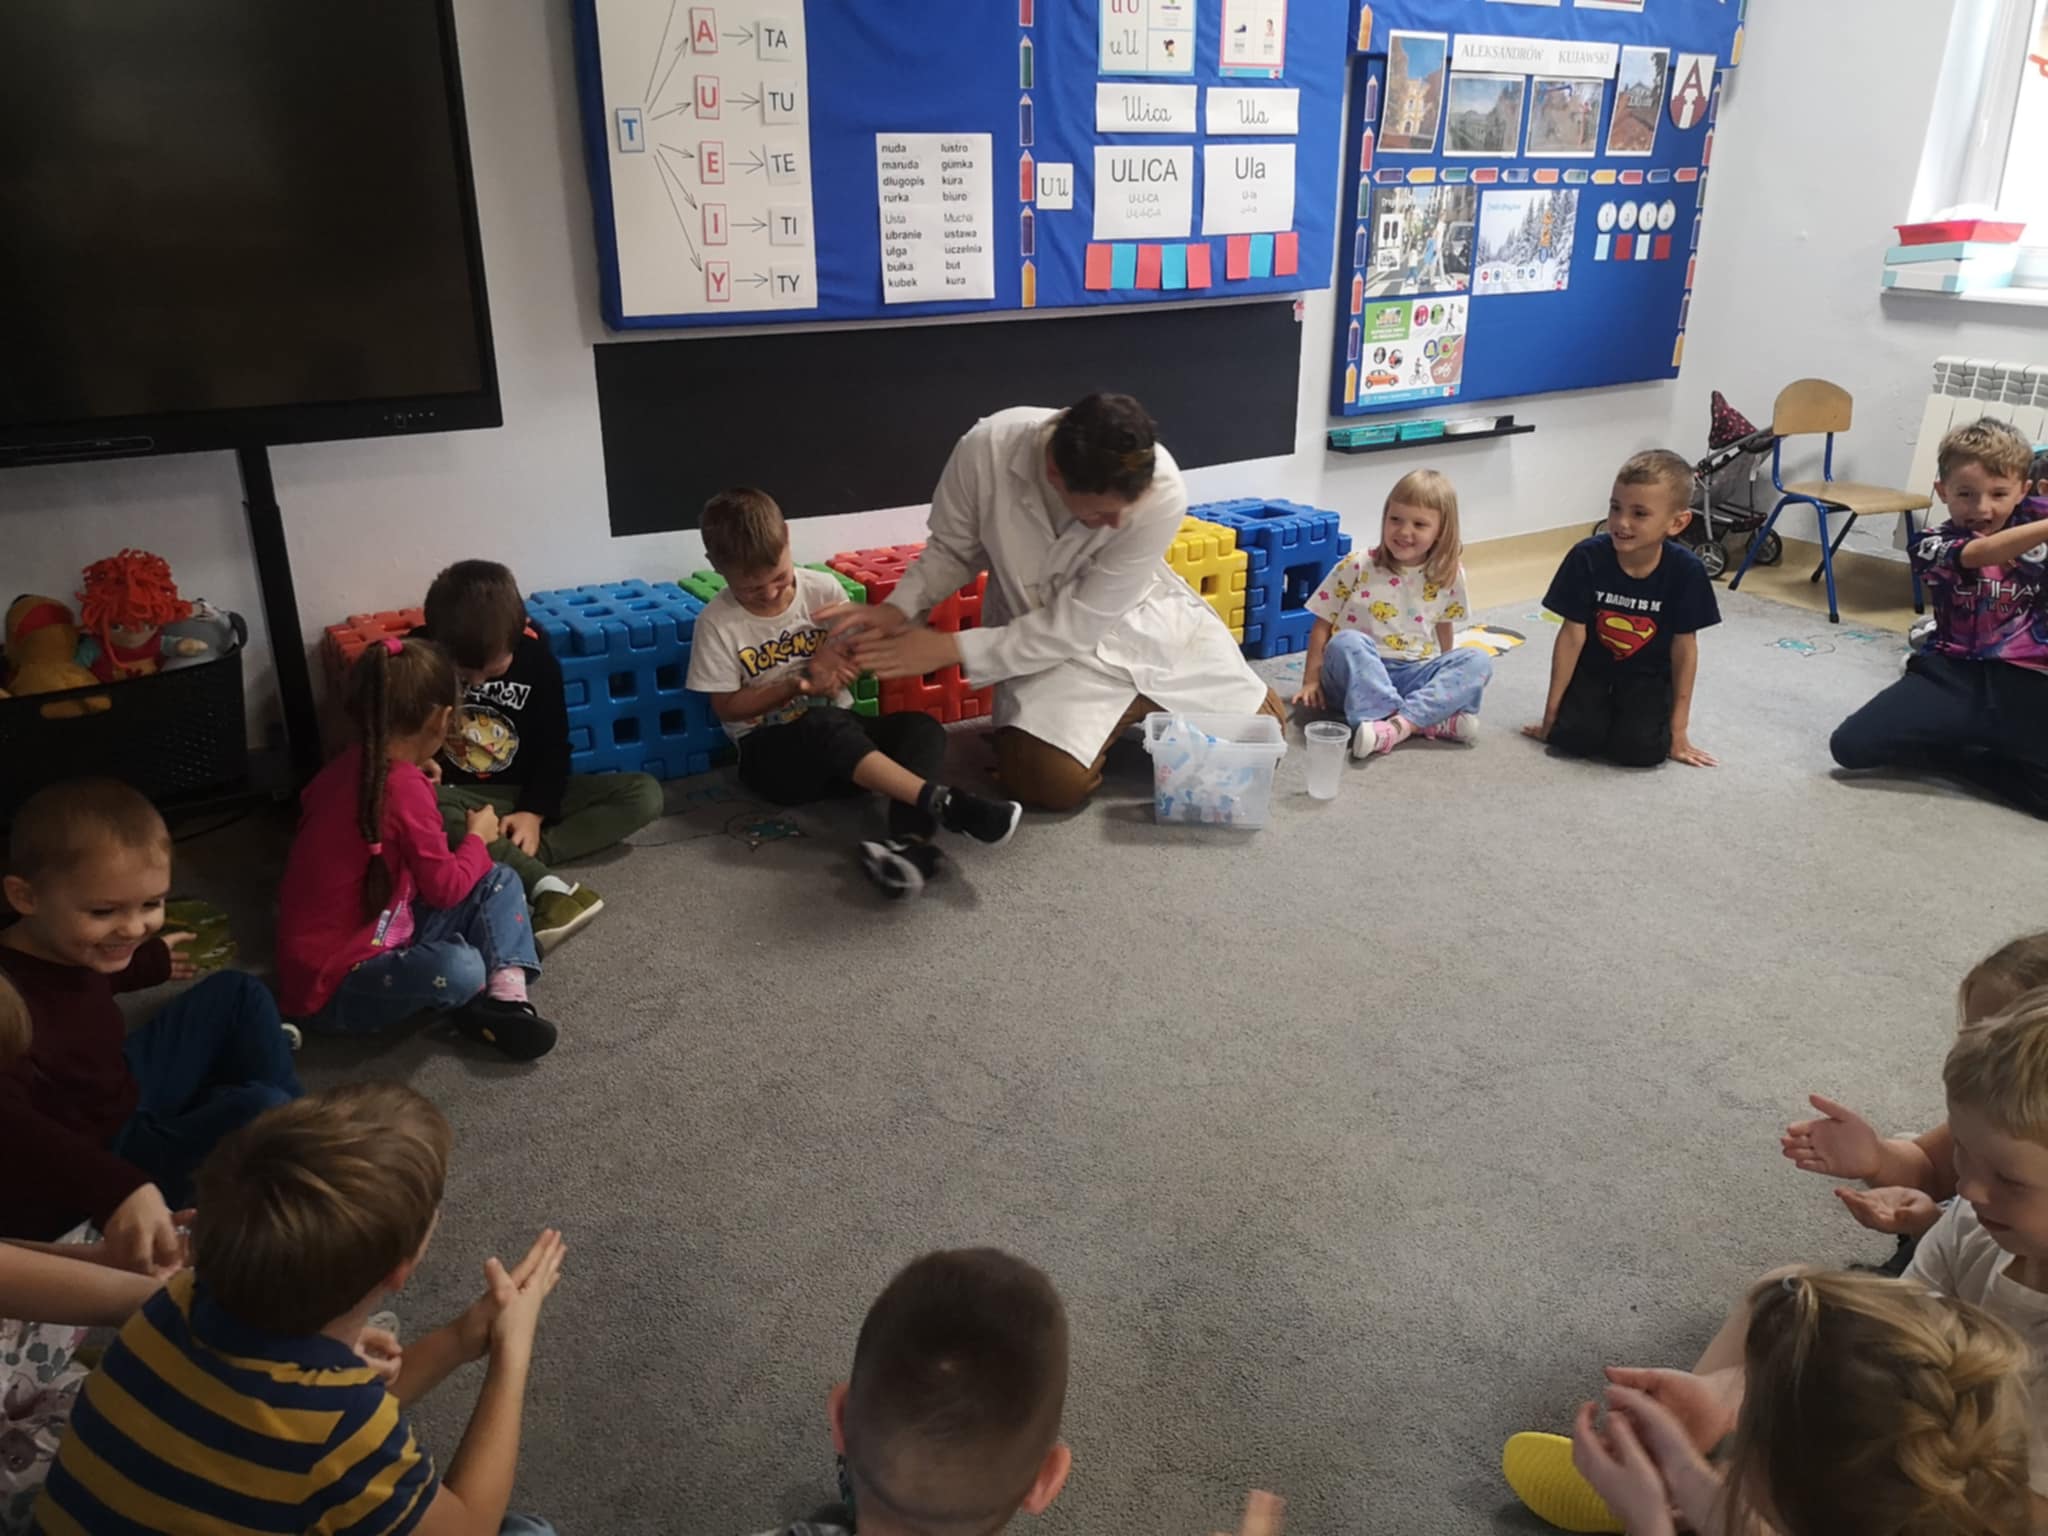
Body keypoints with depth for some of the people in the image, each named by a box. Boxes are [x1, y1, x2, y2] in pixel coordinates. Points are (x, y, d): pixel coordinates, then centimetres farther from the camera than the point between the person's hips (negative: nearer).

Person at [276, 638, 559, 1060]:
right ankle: (474, 1002, -3)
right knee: (459, 969, -38)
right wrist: (478, 837, 3)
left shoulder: (351, 764, 1)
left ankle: (506, 999, -13)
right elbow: (446, 888, -16)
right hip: (334, 983, -10)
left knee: (501, 883, 6)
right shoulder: (405, 787, -25)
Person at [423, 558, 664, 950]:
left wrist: (535, 811, -17)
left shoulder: (537, 660, -8)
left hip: (530, 795, 2)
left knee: (644, 793, -18)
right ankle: (547, 885, -43)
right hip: (458, 799, -2)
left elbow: (552, 749, -3)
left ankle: (513, 863, -30)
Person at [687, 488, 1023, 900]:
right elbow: (727, 707, -5)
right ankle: (941, 803, -44)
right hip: (771, 752, -4)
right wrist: (799, 683, -16)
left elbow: (858, 660, 10)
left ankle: (910, 842, -49)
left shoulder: (822, 590, -1)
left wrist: (843, 661, -16)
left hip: (838, 731, 4)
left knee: (923, 727, -24)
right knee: (824, 725, -38)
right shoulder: (717, 623, -8)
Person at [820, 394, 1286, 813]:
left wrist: (951, 649, -29)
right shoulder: (985, 451, -30)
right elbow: (952, 552, -8)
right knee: (1047, 781, -23)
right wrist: (897, 609, -26)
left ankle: (1143, 702, 24)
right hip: (1036, 631, 0)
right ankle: (1134, 708, 10)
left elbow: (1077, 625, -25)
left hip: (1140, 620, 1)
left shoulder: (1161, 491, -32)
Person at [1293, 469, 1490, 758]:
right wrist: (1311, 680, -5)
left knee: (1478, 661, -19)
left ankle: (1395, 725, -37)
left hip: (1415, 674, 3)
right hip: (1360, 673, -3)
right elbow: (1323, 625, -1)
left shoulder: (1447, 577, 3)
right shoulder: (1357, 567, -5)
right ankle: (1429, 719, -44)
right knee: (1347, 641, -33)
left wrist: (1448, 679, 20)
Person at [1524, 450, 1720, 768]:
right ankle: (1605, 707, 13)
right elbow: (1572, 635, -13)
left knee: (1640, 749, -23)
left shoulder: (1685, 570, -21)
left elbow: (1685, 647, -11)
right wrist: (1551, 712, -8)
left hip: (1648, 674, 0)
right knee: (1575, 739, -23)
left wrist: (1678, 729, -7)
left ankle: (1628, 710, 13)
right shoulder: (1587, 557, -21)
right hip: (1593, 667, 1)